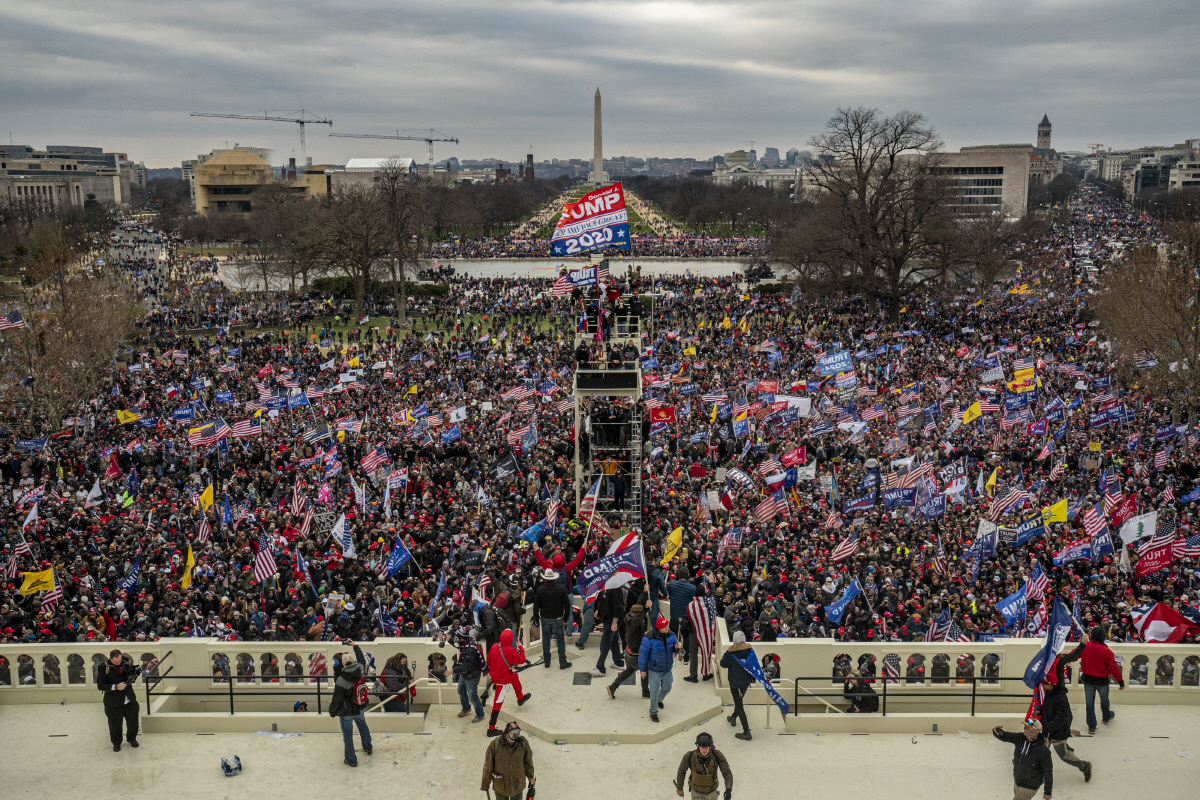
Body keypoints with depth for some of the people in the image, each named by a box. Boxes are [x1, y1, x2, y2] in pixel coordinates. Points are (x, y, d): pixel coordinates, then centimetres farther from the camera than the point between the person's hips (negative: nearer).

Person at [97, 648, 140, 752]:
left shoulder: (127, 662, -5)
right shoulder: (104, 668, -14)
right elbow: (100, 686, -14)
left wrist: (132, 677, -11)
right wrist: (116, 687, -25)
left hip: (130, 700, 3)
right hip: (114, 702, -3)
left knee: (133, 722, 13)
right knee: (115, 725, 9)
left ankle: (132, 739, 38)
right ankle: (116, 743, 32)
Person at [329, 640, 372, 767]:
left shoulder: (341, 680, -29)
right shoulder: (360, 669, -16)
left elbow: (336, 699, -19)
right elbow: (360, 658, 9)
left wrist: (332, 711, -2)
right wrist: (355, 646, 22)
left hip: (347, 712, -6)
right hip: (359, 708, 6)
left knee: (347, 735, 10)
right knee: (363, 725, 30)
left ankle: (351, 760, 21)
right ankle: (367, 748, 49)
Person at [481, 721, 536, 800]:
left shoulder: (523, 743, -16)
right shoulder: (495, 745, -22)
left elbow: (528, 762, 1)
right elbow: (488, 766, -12)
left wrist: (531, 777, 14)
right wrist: (485, 784, -5)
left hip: (518, 786, 2)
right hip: (500, 786, -2)